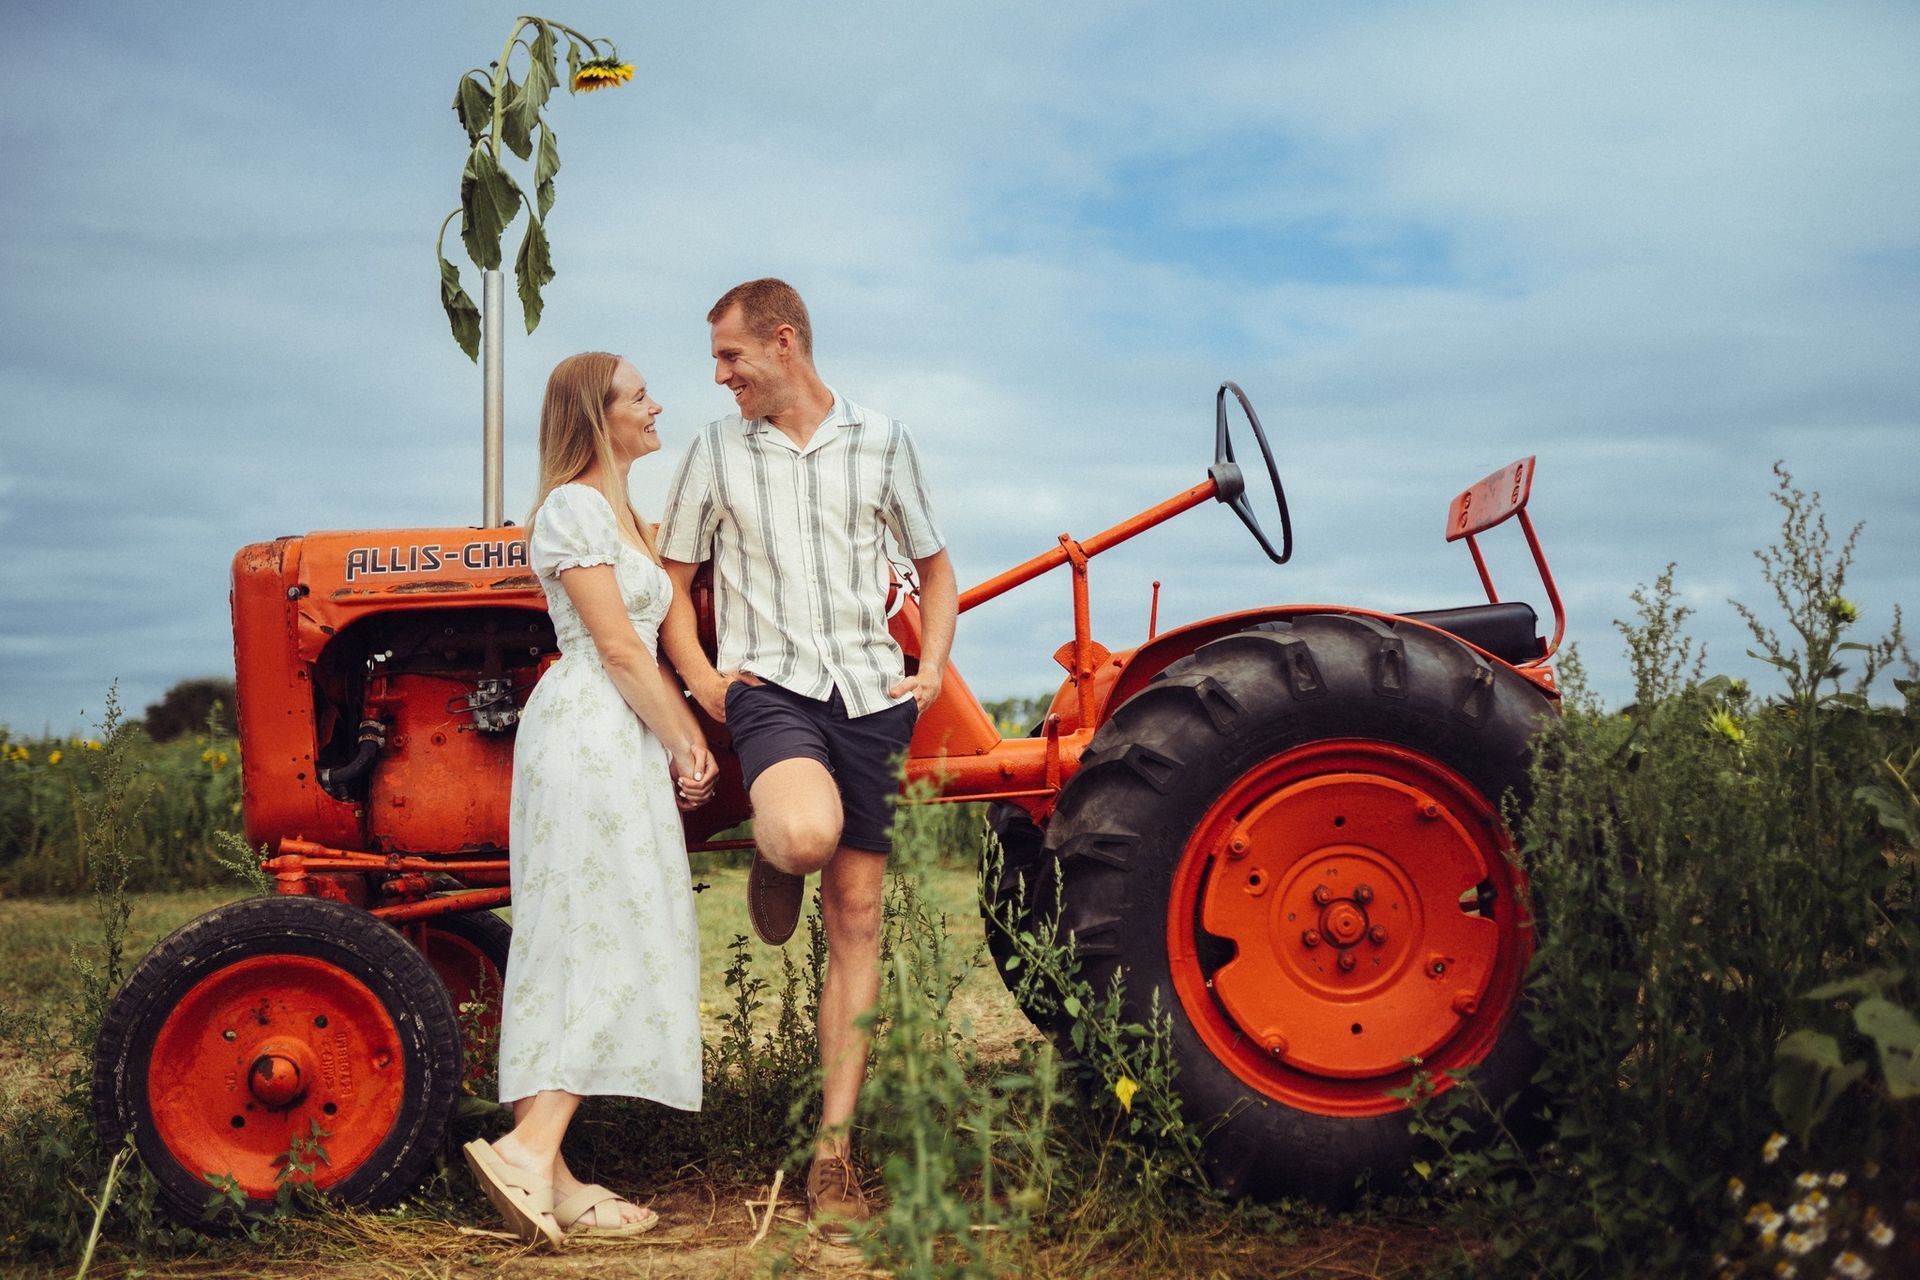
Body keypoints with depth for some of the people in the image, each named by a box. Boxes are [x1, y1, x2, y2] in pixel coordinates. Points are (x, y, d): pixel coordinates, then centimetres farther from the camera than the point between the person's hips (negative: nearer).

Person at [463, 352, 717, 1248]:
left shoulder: (618, 514, 23)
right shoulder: (573, 507, -8)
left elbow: (647, 646, 18)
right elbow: (616, 647, -13)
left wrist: (687, 737, 7)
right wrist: (680, 744, -8)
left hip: (619, 737, 10)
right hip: (590, 731, -10)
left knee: (577, 953, 5)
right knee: (617, 946, -12)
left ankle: (543, 1172, 7)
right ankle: (530, 1149, -14)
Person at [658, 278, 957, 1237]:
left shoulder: (878, 440, 9)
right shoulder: (717, 450, 7)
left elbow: (934, 567, 18)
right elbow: (668, 581, 14)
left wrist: (930, 674, 4)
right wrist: (701, 679, -1)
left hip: (869, 692, 2)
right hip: (769, 684, -2)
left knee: (855, 921, 1)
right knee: (805, 832, -35)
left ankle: (833, 1147, 8)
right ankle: (772, 861, 4)